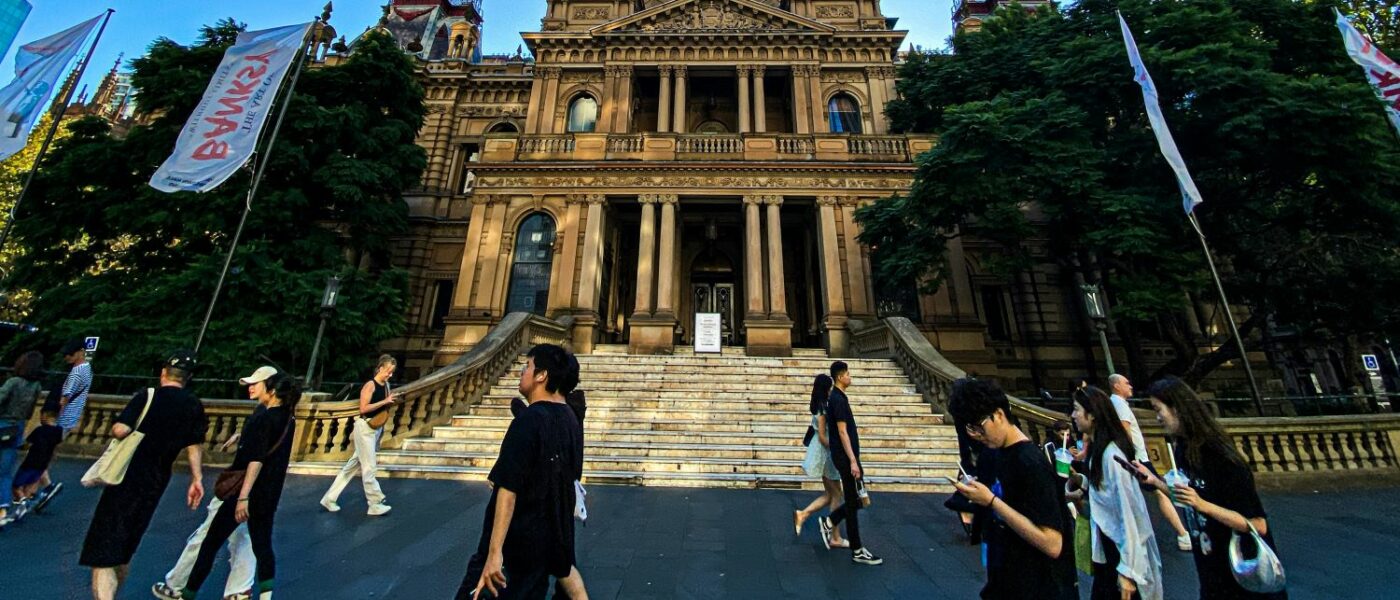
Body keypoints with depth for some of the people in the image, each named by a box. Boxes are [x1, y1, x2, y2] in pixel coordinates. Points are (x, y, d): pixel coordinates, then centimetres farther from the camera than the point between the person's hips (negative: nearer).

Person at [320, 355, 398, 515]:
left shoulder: (386, 385, 8)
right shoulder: (370, 385, -16)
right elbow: (363, 408, -22)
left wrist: (391, 402, 1)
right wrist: (385, 401, -24)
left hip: (377, 428, 8)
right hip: (365, 428, -8)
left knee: (354, 464, 15)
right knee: (369, 466, -3)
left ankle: (329, 498, 27)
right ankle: (375, 504, 3)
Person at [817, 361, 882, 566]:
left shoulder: (837, 397, 12)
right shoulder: (838, 399, -18)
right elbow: (842, 432, -21)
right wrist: (853, 461, -20)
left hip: (845, 456, 9)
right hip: (846, 457, -9)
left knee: (855, 499, 16)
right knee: (853, 502, 1)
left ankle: (829, 522, 24)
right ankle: (857, 551, 12)